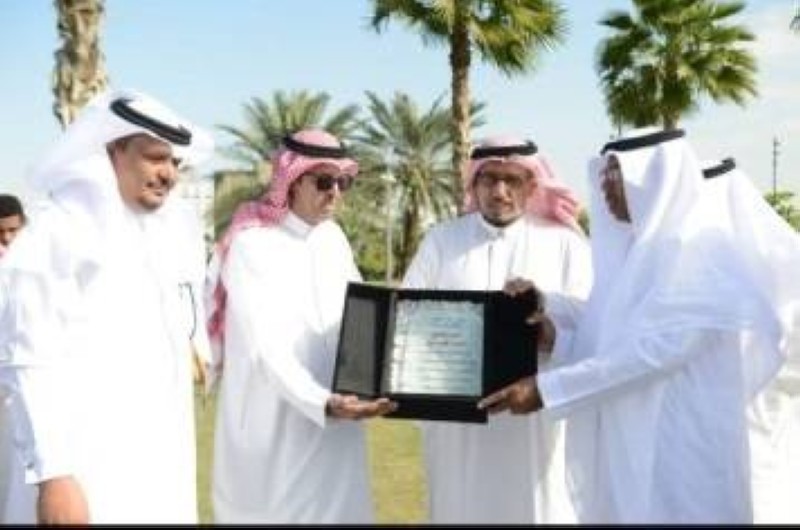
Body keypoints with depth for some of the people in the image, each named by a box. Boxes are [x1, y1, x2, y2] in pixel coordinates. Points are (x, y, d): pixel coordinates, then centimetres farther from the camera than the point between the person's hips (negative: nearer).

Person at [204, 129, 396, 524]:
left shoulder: (333, 238, 6)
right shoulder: (253, 244, -14)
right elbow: (266, 346, -22)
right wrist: (322, 403, -35)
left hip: (333, 423, 6)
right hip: (274, 427, -6)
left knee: (337, 508, 10)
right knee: (277, 508, 4)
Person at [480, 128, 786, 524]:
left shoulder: (695, 252, -14)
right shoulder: (632, 249, 11)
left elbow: (653, 349, -23)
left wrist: (546, 389, -23)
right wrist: (555, 337, -3)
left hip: (679, 453, -7)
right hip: (630, 448, 7)